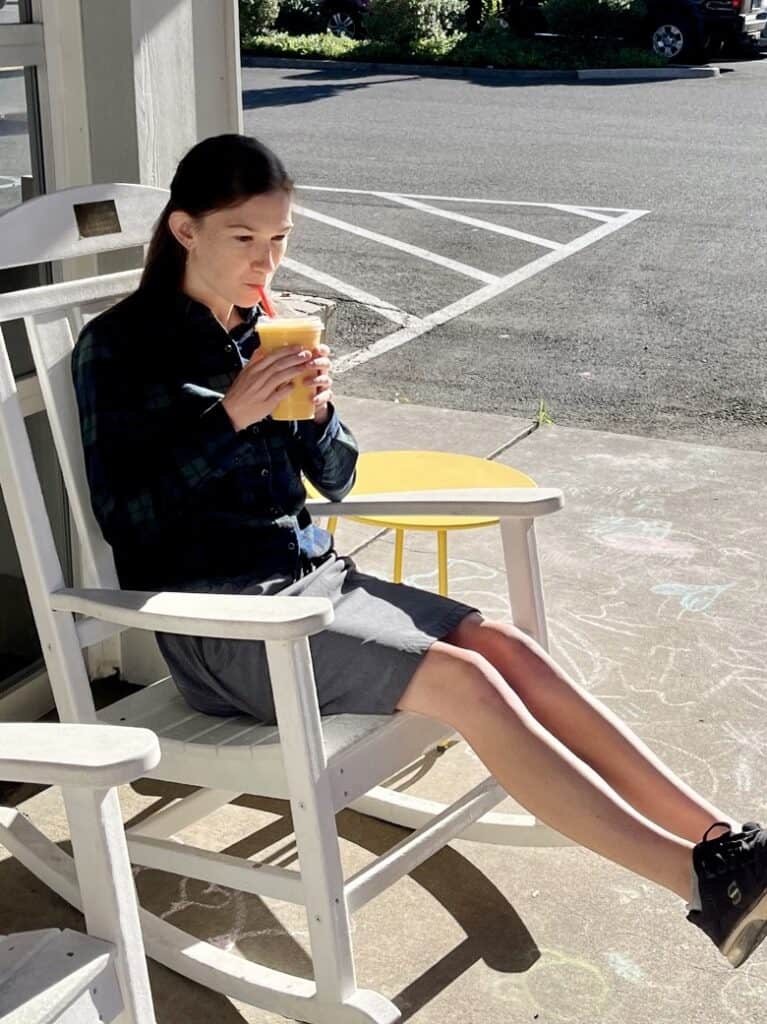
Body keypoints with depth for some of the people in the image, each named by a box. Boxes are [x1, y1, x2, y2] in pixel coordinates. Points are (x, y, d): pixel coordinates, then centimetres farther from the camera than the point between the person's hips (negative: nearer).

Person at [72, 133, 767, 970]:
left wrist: (318, 413, -7)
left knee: (507, 647, -17)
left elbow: (335, 481, 14)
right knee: (464, 683, -24)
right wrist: (231, 417, -21)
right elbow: (125, 517, -13)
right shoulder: (119, 346, -6)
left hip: (311, 573, 6)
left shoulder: (265, 330, 11)